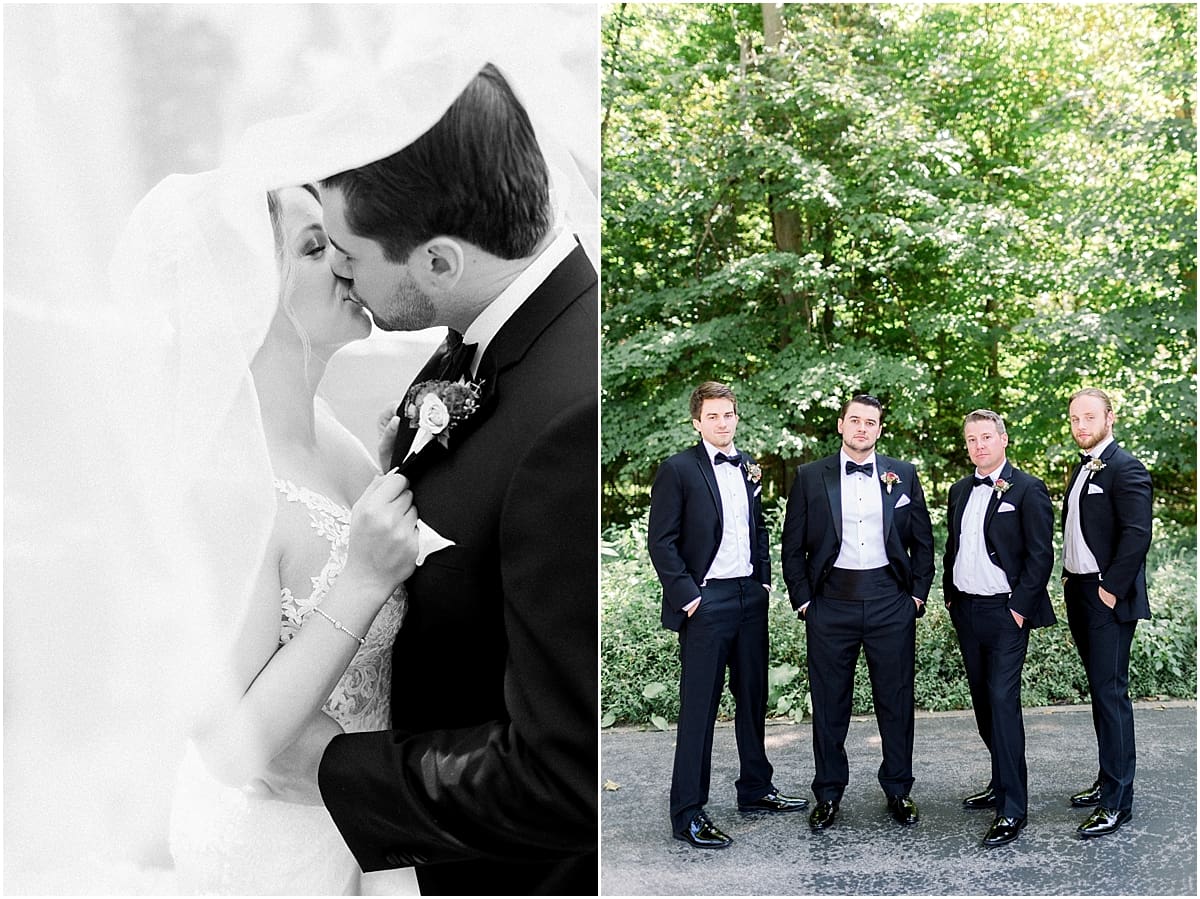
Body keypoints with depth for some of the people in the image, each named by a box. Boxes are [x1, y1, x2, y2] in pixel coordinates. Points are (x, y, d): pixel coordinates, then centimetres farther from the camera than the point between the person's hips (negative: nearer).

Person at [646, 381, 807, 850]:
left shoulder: (747, 468, 11)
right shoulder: (677, 470, -8)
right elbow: (662, 542, -10)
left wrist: (764, 579, 10)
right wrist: (686, 596, -15)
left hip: (750, 598, 7)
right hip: (706, 600, -7)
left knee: (753, 697, 16)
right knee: (699, 707, -3)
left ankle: (756, 789, 32)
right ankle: (688, 814, 4)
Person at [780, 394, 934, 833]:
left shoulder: (903, 475, 6)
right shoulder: (810, 477, 2)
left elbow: (923, 541, 10)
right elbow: (793, 546, 4)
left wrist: (917, 595, 3)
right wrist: (802, 600, -2)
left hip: (891, 602, 1)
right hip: (831, 602, -1)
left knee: (896, 699, 8)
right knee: (829, 702, 6)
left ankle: (898, 790, 22)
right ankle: (828, 794, 18)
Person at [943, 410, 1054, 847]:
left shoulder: (1027, 489, -7)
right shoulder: (960, 491, 13)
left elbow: (1040, 554, -11)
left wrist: (1020, 607, -14)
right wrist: (950, 596, 12)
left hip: (1005, 613, -7)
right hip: (966, 611, 7)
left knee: (1003, 702, -11)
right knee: (983, 702, 13)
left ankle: (1013, 808, -7)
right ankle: (1001, 783, 25)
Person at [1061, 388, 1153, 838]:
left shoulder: (1125, 469, -13)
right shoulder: (1081, 468, 14)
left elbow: (1137, 534, -20)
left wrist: (1111, 589, -18)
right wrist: (1069, 576, 10)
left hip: (1108, 599, -9)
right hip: (1079, 593, 9)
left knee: (1110, 692, -6)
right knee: (1100, 689, 15)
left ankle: (1118, 801, -1)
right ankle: (1108, 779, 24)